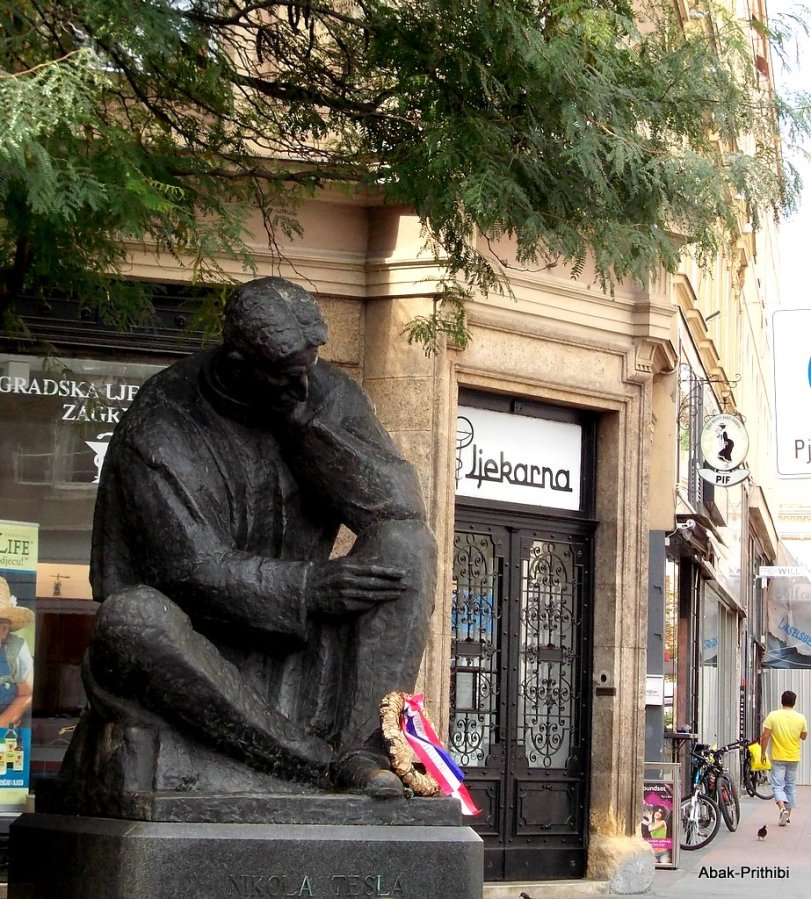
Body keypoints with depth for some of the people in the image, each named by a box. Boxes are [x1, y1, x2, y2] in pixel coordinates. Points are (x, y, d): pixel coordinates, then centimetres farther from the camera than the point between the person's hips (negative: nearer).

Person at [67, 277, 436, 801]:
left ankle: (362, 748, -31)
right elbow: (190, 569, -18)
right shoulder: (156, 429, -11)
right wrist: (306, 587, -30)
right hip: (202, 652, -3)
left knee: (407, 542, -17)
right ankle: (317, 763, -34)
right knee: (131, 618, -36)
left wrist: (305, 421, -16)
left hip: (301, 650, 4)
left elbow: (403, 504, -9)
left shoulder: (330, 395, 3)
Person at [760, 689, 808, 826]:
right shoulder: (800, 718, -2)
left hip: (778, 758, -3)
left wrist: (763, 753, 0)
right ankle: (788, 815, 18)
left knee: (778, 785, 0)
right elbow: (803, 736, 10)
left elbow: (765, 736, -10)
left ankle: (782, 808, -23)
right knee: (791, 786, 14)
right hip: (793, 758, 3)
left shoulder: (773, 715, -9)